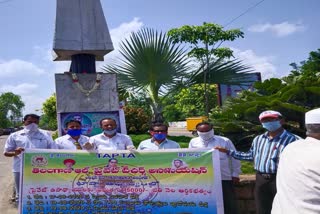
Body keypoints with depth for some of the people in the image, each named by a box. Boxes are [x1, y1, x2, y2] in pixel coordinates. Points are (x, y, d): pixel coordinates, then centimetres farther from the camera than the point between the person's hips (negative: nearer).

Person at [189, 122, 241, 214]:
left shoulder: (225, 141, 3)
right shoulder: (193, 142, 8)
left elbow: (234, 157, 6)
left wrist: (235, 174, 3)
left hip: (224, 179, -1)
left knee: (228, 205, 5)